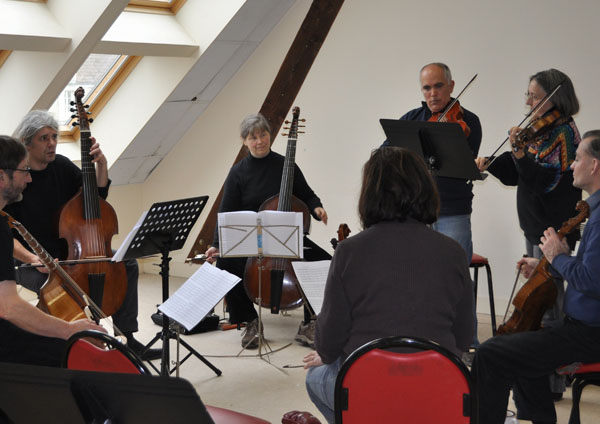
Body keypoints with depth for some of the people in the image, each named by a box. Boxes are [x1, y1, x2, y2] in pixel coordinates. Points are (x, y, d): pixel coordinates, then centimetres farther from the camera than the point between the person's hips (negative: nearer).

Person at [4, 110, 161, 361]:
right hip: (32, 263, -6)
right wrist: (32, 259, -32)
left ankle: (128, 340, 5)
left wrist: (101, 163, -4)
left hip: (69, 253, 6)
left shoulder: (62, 166, 2)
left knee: (127, 264, 0)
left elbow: (98, 195, 12)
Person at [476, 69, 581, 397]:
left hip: (553, 231, -9)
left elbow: (545, 181, -24)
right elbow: (517, 176, 14)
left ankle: (553, 383, 5)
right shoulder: (543, 130, 11)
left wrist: (519, 152, -34)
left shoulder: (564, 133, -15)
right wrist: (491, 164, -2)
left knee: (548, 306, -3)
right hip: (535, 227, 9)